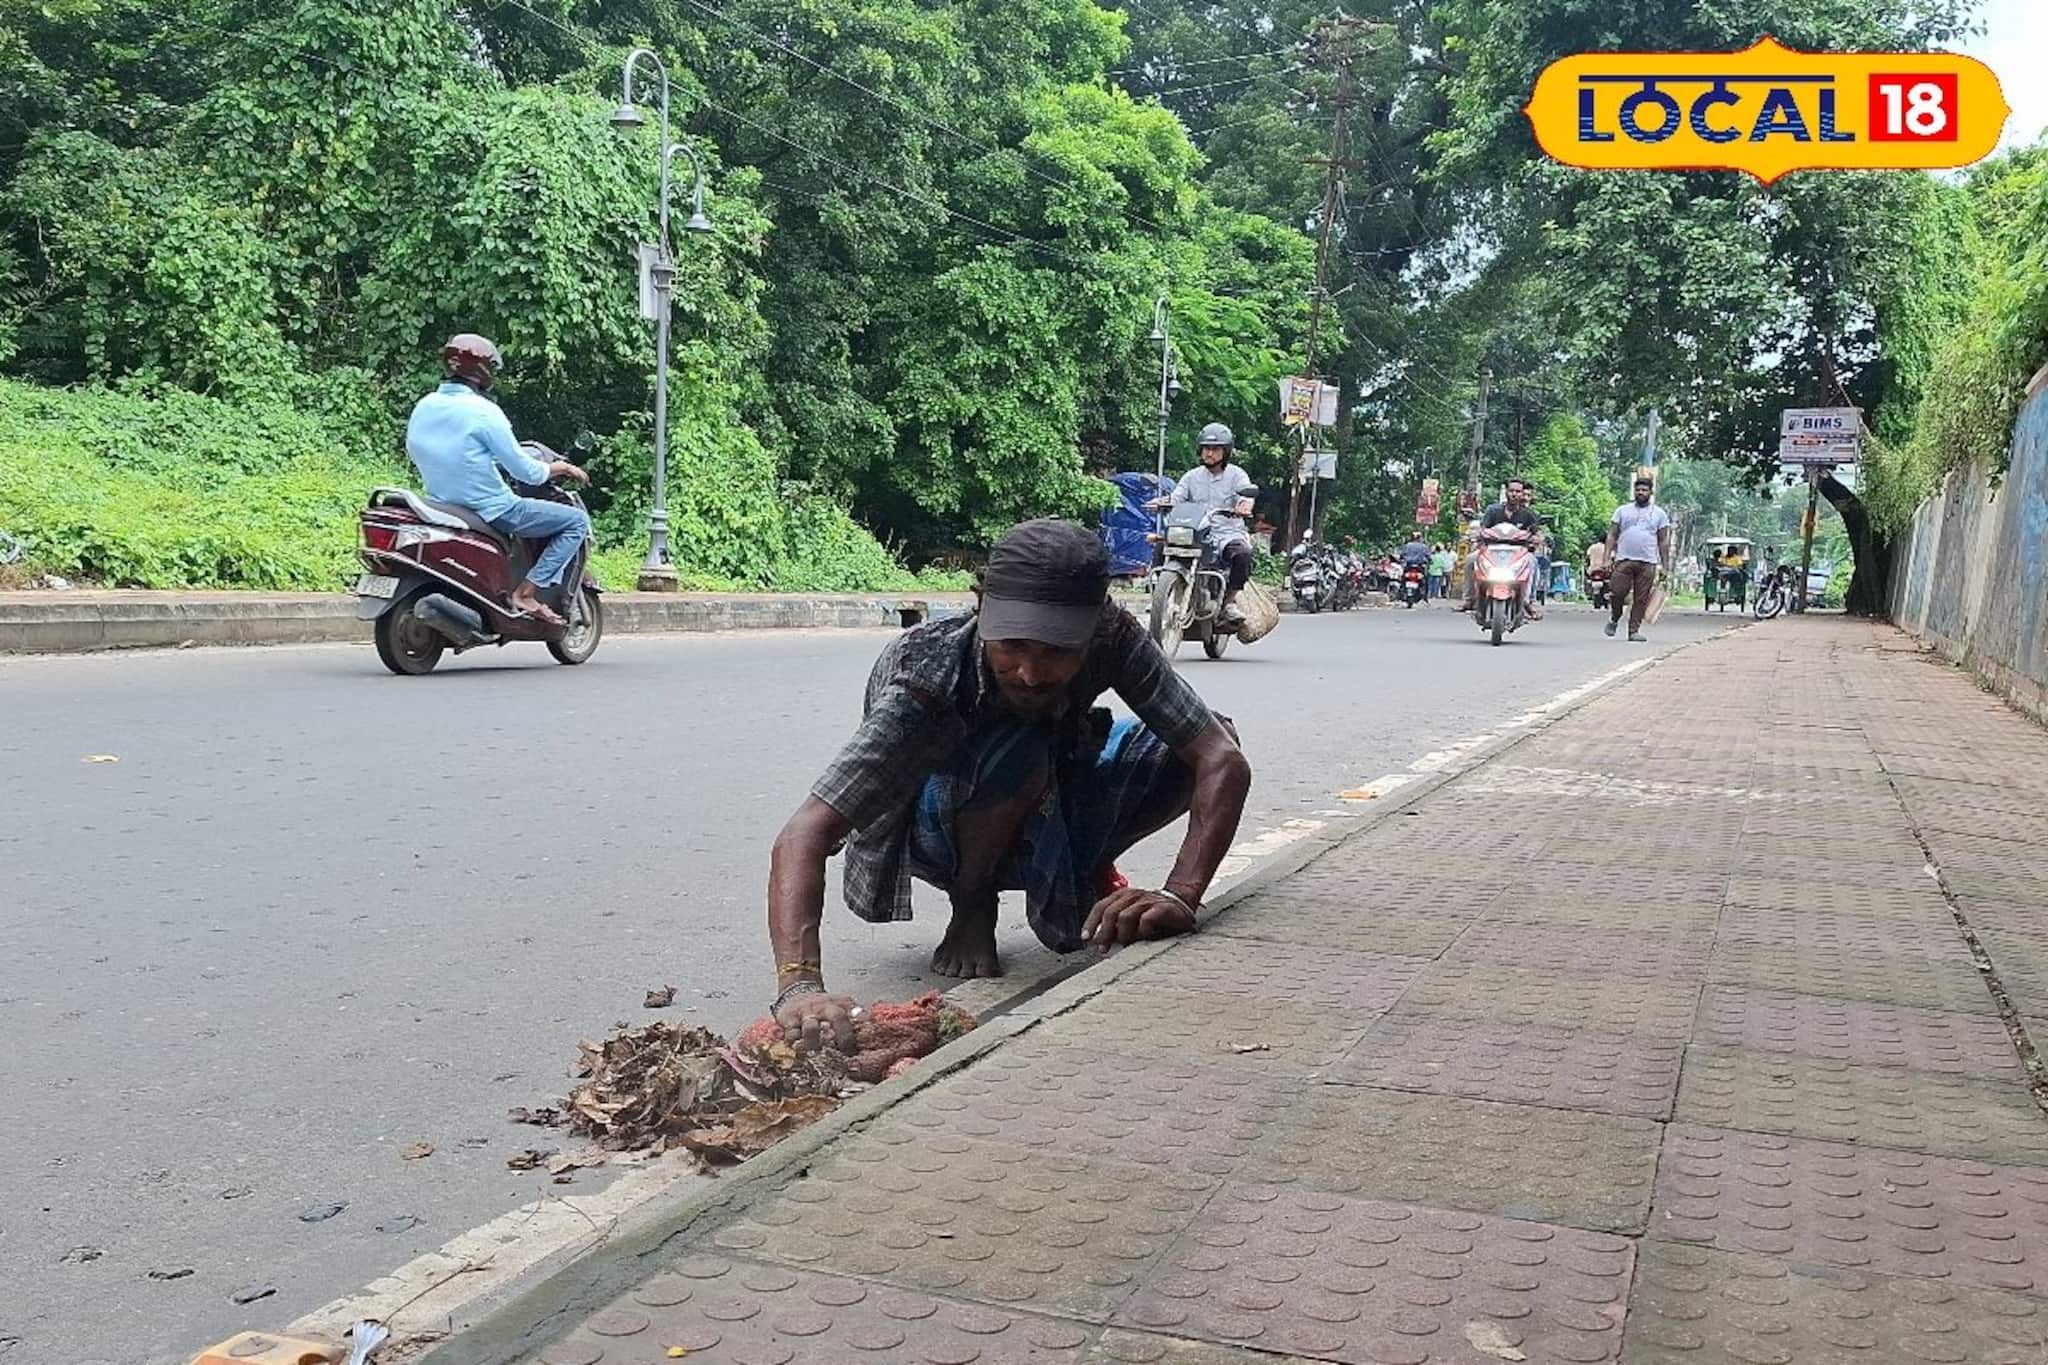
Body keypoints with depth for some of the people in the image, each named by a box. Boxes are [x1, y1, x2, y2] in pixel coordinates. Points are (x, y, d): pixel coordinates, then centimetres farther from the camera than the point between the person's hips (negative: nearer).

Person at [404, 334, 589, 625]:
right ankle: (526, 592, -10)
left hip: (442, 507, 8)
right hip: (492, 511, -8)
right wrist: (560, 468, 3)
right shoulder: (483, 412, -18)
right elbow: (526, 472, -16)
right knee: (577, 520, 0)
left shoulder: (422, 408, 3)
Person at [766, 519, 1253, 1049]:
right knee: (1017, 747, -37)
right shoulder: (924, 683, -38)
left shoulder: (1112, 638, -28)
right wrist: (799, 986, -61)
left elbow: (1225, 760, -30)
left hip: (1044, 812, 4)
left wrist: (1180, 897, -45)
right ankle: (972, 907, -8)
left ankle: (1082, 874, 9)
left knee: (1198, 740, -15)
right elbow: (804, 834, -45)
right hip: (941, 833, -4)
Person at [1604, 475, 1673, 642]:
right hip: (1624, 560, 0)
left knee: (1641, 599, -2)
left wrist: (1665, 565, 5)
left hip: (1648, 562, 0)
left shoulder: (1659, 514, 12)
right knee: (1617, 593, -8)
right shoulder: (1622, 510, 11)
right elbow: (1612, 535, 9)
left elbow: (1663, 541, 11)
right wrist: (1607, 558, -1)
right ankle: (1614, 618, 19)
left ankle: (1634, 630, 4)